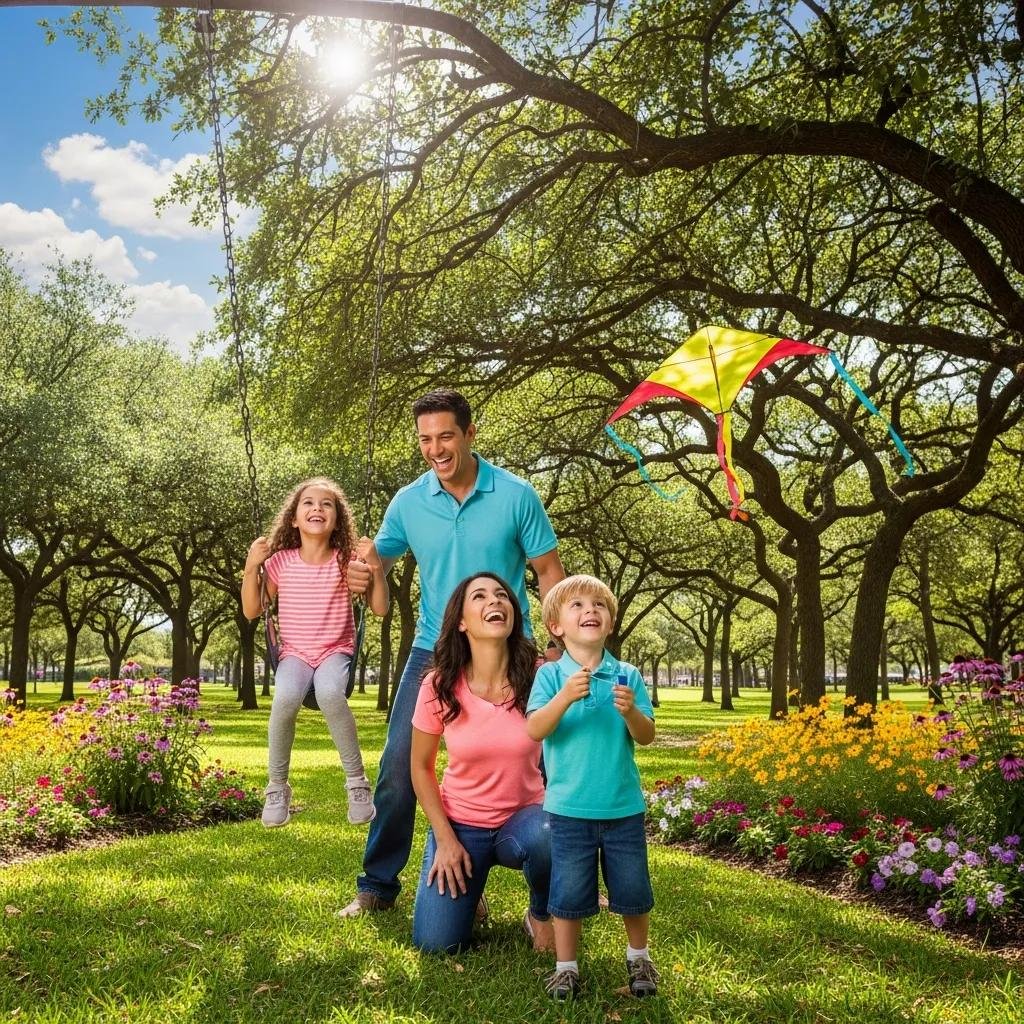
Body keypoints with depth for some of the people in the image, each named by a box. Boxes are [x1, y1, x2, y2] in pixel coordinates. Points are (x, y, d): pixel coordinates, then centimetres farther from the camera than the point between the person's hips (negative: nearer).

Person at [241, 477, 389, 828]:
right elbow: (252, 611, 4)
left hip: (336, 651, -1)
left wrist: (376, 568, -18)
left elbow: (380, 609, -4)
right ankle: (277, 787, -11)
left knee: (329, 692, -37)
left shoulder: (346, 561, -3)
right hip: (295, 653, 1)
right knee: (286, 697, -33)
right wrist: (251, 567, -9)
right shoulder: (281, 561, 0)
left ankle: (357, 780, -18)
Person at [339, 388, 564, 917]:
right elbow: (379, 559, 6)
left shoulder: (516, 495, -8)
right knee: (398, 766, -1)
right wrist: (361, 575, -19)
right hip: (433, 649, 2)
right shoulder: (408, 501, -2)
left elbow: (549, 571, -2)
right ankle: (378, 884, 15)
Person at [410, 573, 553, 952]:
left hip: (522, 819, 0)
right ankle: (467, 886, 23)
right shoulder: (439, 687, -13)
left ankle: (541, 915, -1)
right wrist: (445, 839, -7)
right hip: (459, 823, 1)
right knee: (435, 944, -13)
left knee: (548, 839, -36)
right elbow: (421, 767, -1)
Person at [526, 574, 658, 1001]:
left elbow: (646, 736, -3)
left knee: (633, 890, 13)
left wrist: (631, 712, -24)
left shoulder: (627, 676, -1)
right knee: (569, 892, 7)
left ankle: (638, 957, 36)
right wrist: (565, 697, -31)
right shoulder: (551, 675, -5)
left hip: (623, 807, 2)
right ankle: (566, 965, 25)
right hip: (569, 808, -2)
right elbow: (535, 730, -16)